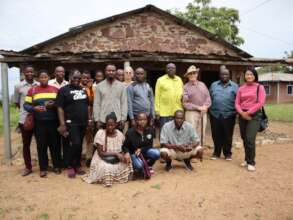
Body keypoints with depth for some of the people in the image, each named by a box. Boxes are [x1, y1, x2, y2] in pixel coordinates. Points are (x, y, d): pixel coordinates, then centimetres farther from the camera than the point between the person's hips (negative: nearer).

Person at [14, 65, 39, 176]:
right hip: (25, 119, 0)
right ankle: (28, 167, 22)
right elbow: (16, 102, 7)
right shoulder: (19, 86, 0)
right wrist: (26, 109, -1)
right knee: (26, 144, 8)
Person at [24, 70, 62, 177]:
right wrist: (34, 108, -17)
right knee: (41, 145, 4)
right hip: (39, 123, 0)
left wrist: (54, 105, -12)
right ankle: (43, 168, 16)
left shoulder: (55, 89, 8)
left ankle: (57, 166, 20)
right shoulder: (32, 90, 5)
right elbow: (26, 105, 3)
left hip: (53, 122, 1)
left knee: (55, 144, 6)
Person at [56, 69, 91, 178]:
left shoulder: (83, 90, 14)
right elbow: (60, 108, -9)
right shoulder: (63, 90, -3)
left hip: (83, 122, 5)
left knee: (80, 145, 10)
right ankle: (71, 167, 7)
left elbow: (87, 105, 19)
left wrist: (89, 119, 12)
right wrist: (62, 124, -14)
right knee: (75, 144, -12)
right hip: (71, 123, -5)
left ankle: (77, 165, 22)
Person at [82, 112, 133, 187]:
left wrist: (126, 154, -17)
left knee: (127, 163, -21)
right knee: (105, 168, -34)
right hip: (103, 159, -4)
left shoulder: (120, 134, -5)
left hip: (117, 160, 5)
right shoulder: (100, 133, -16)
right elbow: (100, 153, -18)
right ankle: (107, 179, -1)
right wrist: (115, 153, -27)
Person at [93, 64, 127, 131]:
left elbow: (124, 103, 1)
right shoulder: (99, 86, 3)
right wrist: (97, 119, -3)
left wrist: (123, 119, -5)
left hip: (118, 120, 0)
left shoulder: (121, 86, 3)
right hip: (103, 120, 0)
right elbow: (96, 104, 2)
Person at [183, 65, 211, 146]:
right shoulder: (186, 87, -2)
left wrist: (205, 106, -9)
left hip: (203, 113, 5)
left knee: (201, 135, 10)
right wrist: (198, 107, -12)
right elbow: (185, 103, -9)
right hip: (191, 113, -5)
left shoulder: (202, 85, 14)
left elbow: (208, 97, 10)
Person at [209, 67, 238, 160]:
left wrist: (235, 111, -4)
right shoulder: (214, 85, 11)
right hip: (215, 115, 2)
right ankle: (216, 152, 24)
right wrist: (209, 110, 5)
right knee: (216, 135, 9)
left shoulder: (234, 86, 5)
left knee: (228, 136, 7)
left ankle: (227, 153, 22)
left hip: (229, 115, -1)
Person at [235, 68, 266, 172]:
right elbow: (237, 103, 6)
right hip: (242, 115, 4)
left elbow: (261, 103, -10)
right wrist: (242, 113, -12)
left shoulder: (259, 87, -1)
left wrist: (248, 112, -13)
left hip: (254, 115, -4)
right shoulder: (241, 88, 10)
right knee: (244, 139, 10)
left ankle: (251, 162, 0)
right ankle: (247, 159, 26)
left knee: (250, 139, -13)